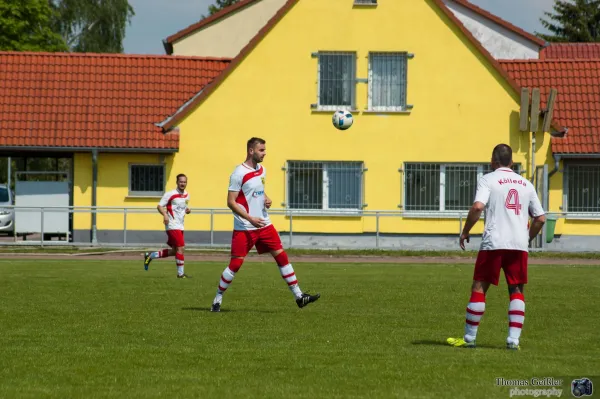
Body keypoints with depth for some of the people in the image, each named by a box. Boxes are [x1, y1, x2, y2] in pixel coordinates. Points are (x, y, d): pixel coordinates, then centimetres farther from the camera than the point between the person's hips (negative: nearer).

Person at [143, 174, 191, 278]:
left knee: (174, 251, 13)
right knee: (180, 247, -13)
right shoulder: (170, 194, -10)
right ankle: (180, 273, -6)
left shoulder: (186, 195, 13)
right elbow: (159, 206, -9)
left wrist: (187, 210, 4)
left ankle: (150, 256, 27)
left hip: (180, 226, 9)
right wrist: (165, 214, -27)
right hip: (172, 225, -9)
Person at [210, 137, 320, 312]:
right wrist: (250, 219, -22)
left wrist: (267, 199, 2)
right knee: (235, 264, -5)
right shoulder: (239, 173, -14)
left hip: (264, 225, 7)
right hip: (244, 228, -7)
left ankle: (299, 296, 5)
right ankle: (217, 300, 9)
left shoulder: (261, 170, 9)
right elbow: (231, 202, -15)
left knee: (282, 256, 2)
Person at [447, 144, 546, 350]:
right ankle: (513, 339, 0)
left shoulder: (488, 179, 2)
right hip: (519, 245, 3)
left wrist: (465, 232, -3)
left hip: (493, 243, -3)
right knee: (517, 291, 9)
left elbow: (478, 207, -14)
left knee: (479, 288, 5)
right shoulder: (526, 184, 15)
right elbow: (540, 218, 14)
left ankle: (469, 338, 8)